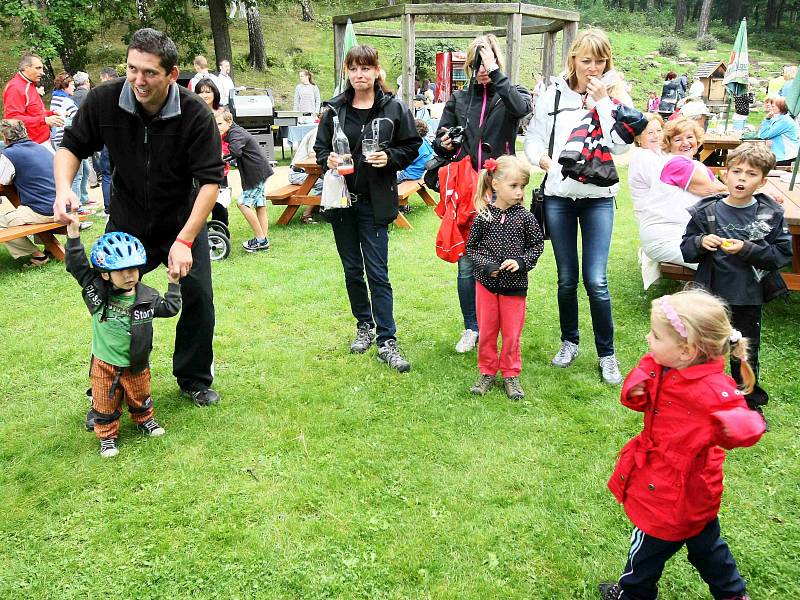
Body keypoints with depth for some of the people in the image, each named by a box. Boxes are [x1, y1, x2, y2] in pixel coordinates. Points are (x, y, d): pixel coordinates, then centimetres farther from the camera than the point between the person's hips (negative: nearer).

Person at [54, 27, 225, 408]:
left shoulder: (196, 114, -22)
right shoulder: (104, 100, -16)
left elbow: (210, 181, -22)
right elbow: (71, 147, -3)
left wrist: (184, 241, -29)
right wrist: (63, 189, -24)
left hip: (184, 220, -1)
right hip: (126, 223, 1)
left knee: (198, 299, 0)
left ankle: (194, 380, 23)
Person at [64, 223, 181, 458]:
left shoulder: (147, 297, -11)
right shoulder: (97, 290, -14)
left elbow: (169, 308, 2)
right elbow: (76, 265, -15)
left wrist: (174, 284, -5)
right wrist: (73, 236, -22)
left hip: (137, 364, 1)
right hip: (105, 364, -1)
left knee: (139, 397, 24)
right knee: (105, 403, 13)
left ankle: (144, 420, 49)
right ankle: (107, 436, 32)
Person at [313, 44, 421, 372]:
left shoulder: (393, 108, -2)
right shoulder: (335, 109, 3)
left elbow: (412, 145, 4)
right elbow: (320, 147, 11)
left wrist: (390, 158, -14)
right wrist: (328, 160, -11)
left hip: (375, 202, -3)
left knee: (378, 273, -4)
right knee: (352, 270, 12)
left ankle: (387, 341, 2)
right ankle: (364, 326, 30)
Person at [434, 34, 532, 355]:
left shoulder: (511, 94, 4)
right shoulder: (459, 99, 11)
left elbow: (522, 107, -21)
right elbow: (439, 142, 13)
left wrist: (495, 70, -21)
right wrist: (444, 144, -10)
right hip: (465, 191, 2)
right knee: (466, 263, 5)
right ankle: (471, 328, 21)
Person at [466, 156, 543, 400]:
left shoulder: (525, 217, -5)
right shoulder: (483, 217, -6)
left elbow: (537, 244, 3)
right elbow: (471, 247, 1)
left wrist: (521, 262, -13)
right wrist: (485, 265, -14)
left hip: (515, 284, 0)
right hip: (486, 282, 0)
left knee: (512, 332, 9)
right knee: (486, 331, 11)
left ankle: (511, 375, 25)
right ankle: (487, 373, 27)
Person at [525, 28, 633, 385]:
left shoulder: (615, 96, 3)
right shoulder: (554, 94, 4)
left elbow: (622, 145, -10)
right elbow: (533, 138, 7)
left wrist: (601, 102, -13)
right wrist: (544, 160, -12)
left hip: (598, 198, -1)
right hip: (558, 196, 1)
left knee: (596, 281, -7)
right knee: (567, 278, 8)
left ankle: (607, 354, 10)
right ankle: (569, 341, 29)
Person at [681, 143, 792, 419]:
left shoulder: (771, 215, -5)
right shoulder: (706, 212, -5)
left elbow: (783, 253, -8)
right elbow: (686, 250, 0)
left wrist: (747, 249, -20)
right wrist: (701, 242, -20)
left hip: (749, 298, 1)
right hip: (711, 296, 0)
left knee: (746, 354, 16)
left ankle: (750, 402, 35)